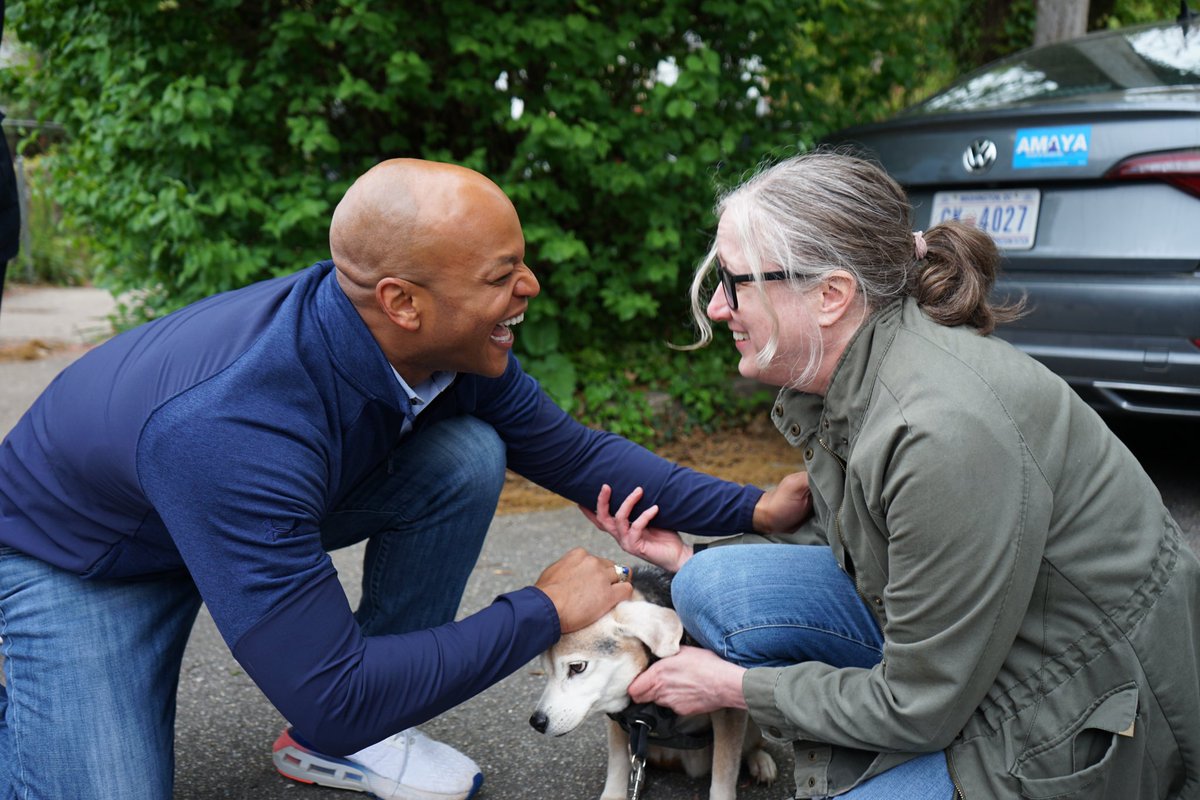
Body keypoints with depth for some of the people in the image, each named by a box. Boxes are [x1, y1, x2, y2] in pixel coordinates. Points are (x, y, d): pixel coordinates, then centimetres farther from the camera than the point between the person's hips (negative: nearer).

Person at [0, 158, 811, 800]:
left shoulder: (445, 339, -22)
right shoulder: (233, 427, -42)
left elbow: (575, 453, -6)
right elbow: (334, 700, -37)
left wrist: (752, 507, -11)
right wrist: (543, 611, -29)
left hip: (267, 500, 6)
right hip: (81, 557, -5)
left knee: (467, 457, -17)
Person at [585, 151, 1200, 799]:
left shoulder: (946, 430, -31)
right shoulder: (837, 376, -5)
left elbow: (920, 707, -22)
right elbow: (840, 538, 11)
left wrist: (732, 685, -11)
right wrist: (692, 559, 2)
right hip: (959, 636, 8)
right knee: (715, 584, -6)